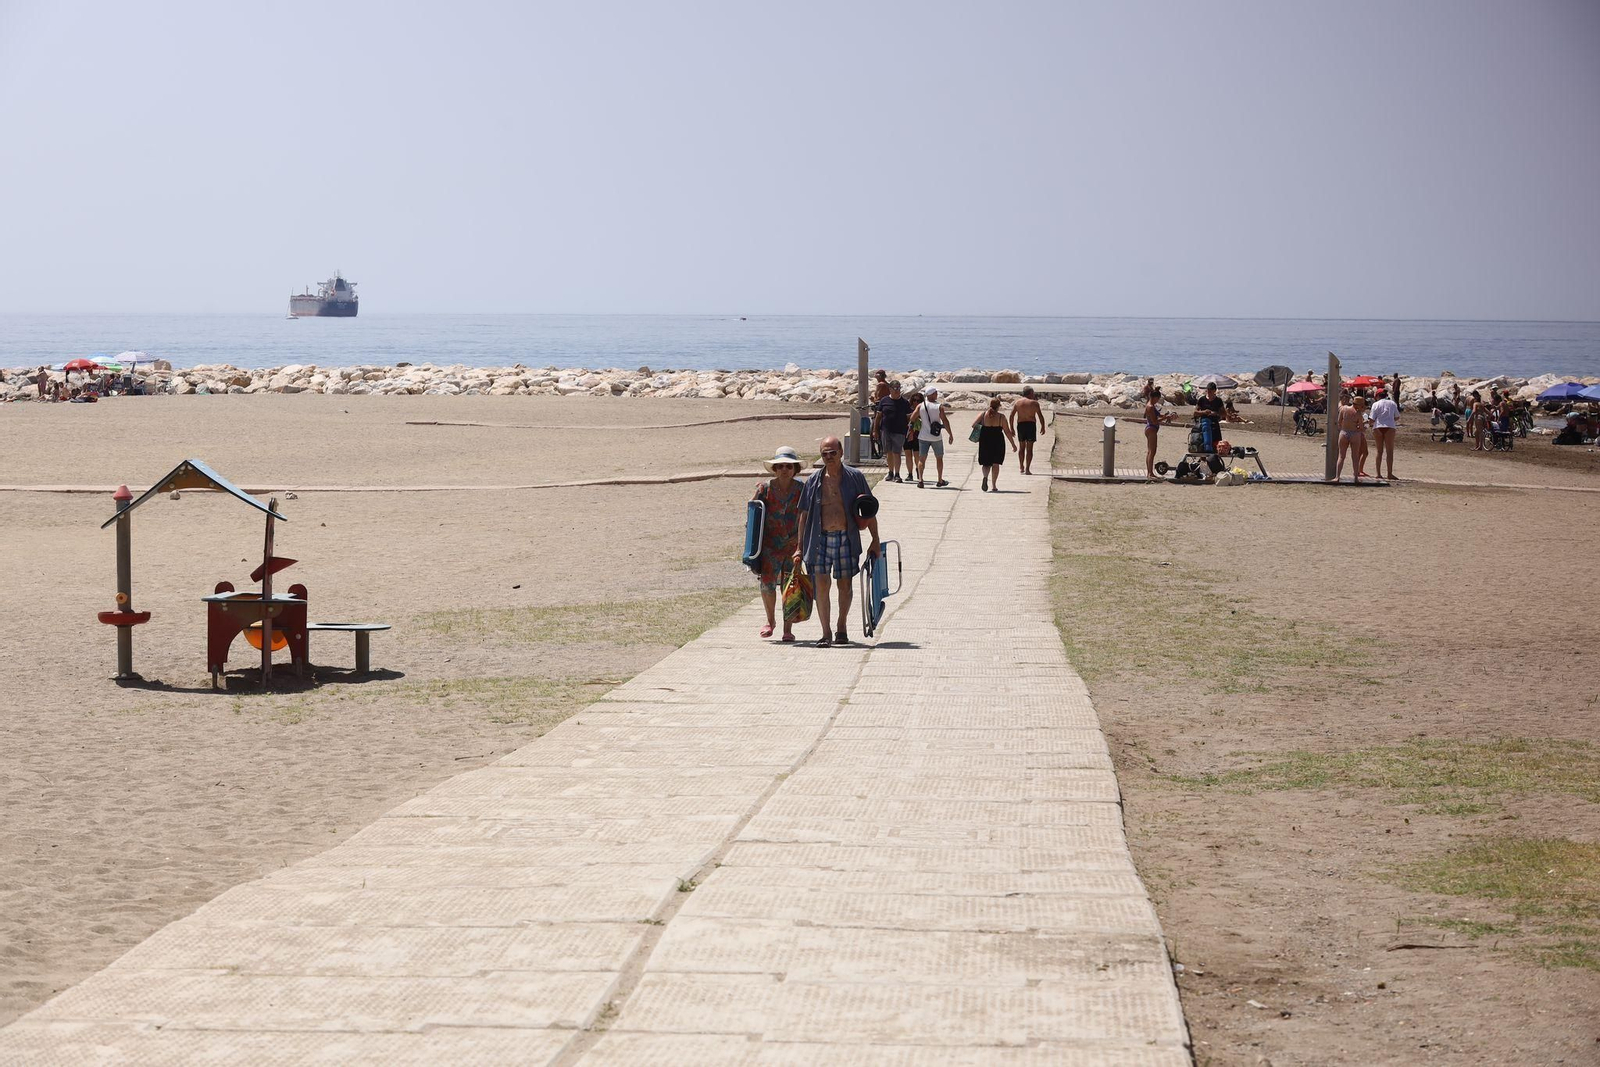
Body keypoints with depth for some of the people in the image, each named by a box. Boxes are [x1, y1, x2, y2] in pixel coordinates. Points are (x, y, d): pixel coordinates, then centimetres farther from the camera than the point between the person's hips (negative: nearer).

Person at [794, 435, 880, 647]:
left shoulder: (855, 477, 2)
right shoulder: (814, 480, 5)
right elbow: (804, 514, 9)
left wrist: (875, 540, 1)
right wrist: (800, 547, 6)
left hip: (846, 538, 0)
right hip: (820, 539, 0)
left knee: (845, 585, 7)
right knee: (822, 584, -5)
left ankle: (841, 627, 27)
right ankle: (826, 633, 1)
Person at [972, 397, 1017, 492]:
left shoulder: (982, 414, -2)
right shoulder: (1001, 417, -5)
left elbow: (973, 425, -10)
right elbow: (1007, 432, -4)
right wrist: (1013, 444, 4)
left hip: (985, 441, 1)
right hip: (998, 442, -1)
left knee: (986, 463, 11)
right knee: (996, 463, 10)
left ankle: (985, 476, -20)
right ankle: (994, 485, 7)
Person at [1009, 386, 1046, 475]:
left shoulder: (1017, 403, 6)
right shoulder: (1034, 403, -4)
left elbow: (1011, 416, 3)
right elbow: (1040, 416, -6)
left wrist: (1012, 428, 8)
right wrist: (1043, 427, 6)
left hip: (1020, 425, 3)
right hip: (1031, 425, -3)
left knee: (1021, 447, 18)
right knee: (1029, 448, -2)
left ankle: (1021, 467, 22)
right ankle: (1027, 469, -7)